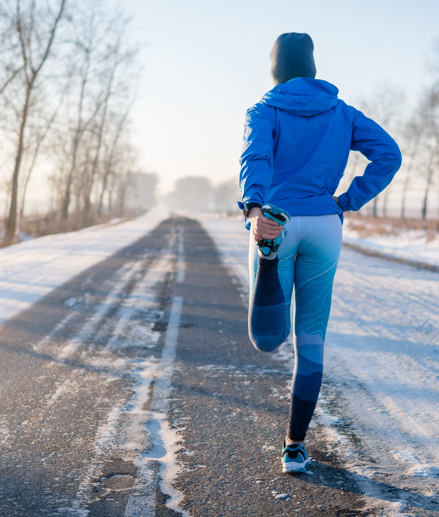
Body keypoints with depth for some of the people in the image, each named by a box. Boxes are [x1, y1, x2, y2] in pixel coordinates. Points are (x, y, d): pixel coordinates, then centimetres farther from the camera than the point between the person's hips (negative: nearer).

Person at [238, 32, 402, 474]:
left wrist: (254, 208, -38)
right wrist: (347, 202, 2)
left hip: (274, 223, -2)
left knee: (268, 335, 3)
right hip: (324, 228, 2)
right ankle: (295, 445, 11)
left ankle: (269, 259, -31)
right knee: (311, 338, 10)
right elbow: (388, 154, 1)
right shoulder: (341, 112, 10)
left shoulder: (264, 111, 1)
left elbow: (255, 158, -21)